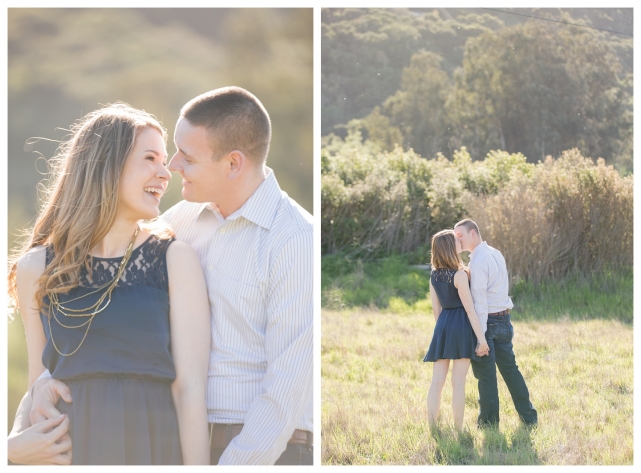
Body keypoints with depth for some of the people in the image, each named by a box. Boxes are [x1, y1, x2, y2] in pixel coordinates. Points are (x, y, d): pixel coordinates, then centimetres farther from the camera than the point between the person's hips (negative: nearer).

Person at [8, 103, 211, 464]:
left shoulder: (175, 259, -3)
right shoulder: (37, 269, 4)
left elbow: (190, 387, -9)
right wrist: (17, 442, -9)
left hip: (155, 447, -1)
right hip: (69, 449, 1)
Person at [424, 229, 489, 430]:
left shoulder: (434, 275, 7)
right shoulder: (459, 274, -13)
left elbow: (436, 308, 12)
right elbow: (469, 309, -14)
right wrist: (481, 338, -11)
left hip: (442, 325, 6)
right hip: (461, 325, -6)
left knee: (437, 381, 5)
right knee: (458, 382, -2)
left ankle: (432, 429, 5)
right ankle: (458, 431, 2)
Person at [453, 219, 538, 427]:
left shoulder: (478, 260, -15)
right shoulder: (496, 254, 13)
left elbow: (479, 299, -19)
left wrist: (479, 334, -20)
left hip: (487, 320, -9)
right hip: (504, 319, 9)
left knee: (486, 374, 0)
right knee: (510, 369, 14)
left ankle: (488, 423, 6)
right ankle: (529, 416, 17)